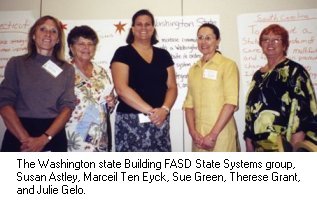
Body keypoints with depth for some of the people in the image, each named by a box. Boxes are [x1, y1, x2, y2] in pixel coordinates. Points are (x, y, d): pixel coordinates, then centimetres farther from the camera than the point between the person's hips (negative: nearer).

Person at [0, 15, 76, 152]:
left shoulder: (67, 69, 6)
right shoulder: (16, 63, 4)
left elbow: (67, 106, -3)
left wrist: (44, 139, -16)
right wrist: (25, 138, -17)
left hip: (53, 136, 1)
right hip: (17, 135, -1)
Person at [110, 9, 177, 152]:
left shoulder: (163, 55, 12)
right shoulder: (123, 53, 0)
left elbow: (172, 87, 9)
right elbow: (122, 89, -12)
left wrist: (164, 109, -11)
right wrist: (150, 111, -16)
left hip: (159, 121, 4)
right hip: (131, 121, -3)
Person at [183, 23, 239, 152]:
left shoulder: (228, 65, -3)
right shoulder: (193, 69, 12)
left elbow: (231, 102, -10)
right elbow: (189, 104, 8)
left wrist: (213, 134, -14)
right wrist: (193, 132, -5)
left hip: (221, 134, -4)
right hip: (199, 136, 4)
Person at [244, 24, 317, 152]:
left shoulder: (295, 71, -4)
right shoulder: (258, 75, 14)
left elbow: (303, 111, -12)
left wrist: (295, 149, -19)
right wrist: (248, 142, 9)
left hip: (284, 146, -5)